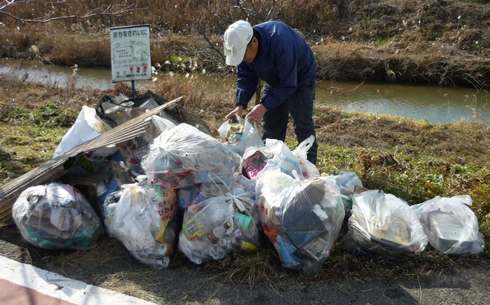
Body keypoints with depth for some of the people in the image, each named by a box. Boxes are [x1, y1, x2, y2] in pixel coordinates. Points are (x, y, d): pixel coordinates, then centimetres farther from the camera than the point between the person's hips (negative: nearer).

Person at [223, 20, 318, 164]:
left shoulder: (280, 43, -40)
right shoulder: (242, 46, -20)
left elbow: (288, 84, -34)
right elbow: (245, 78, -11)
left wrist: (264, 106, -39)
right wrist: (240, 105, -25)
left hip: (300, 78, -6)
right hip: (275, 81, 7)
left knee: (303, 124, -10)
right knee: (270, 125, 7)